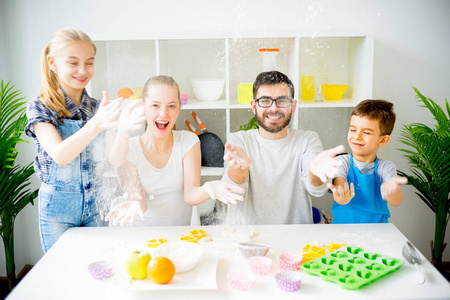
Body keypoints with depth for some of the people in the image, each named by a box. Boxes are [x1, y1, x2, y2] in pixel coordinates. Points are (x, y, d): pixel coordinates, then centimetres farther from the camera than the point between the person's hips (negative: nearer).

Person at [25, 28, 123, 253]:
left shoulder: (97, 107, 3)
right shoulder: (40, 108, -8)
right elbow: (60, 155, -24)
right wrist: (96, 124, -38)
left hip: (94, 204, 3)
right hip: (58, 208, -3)